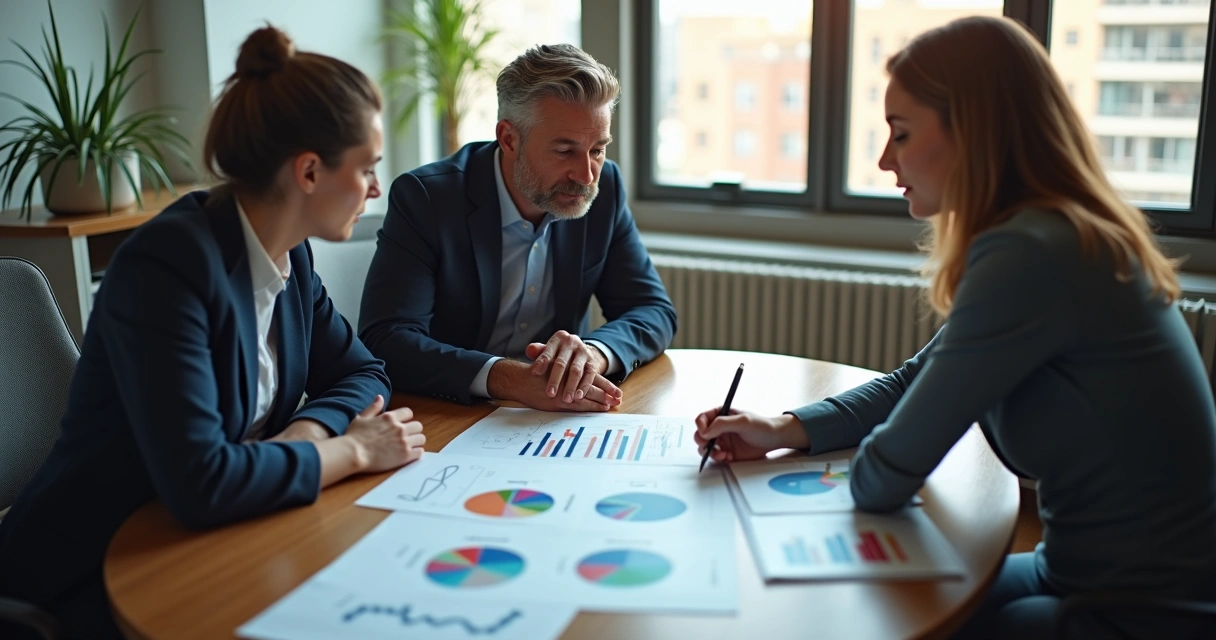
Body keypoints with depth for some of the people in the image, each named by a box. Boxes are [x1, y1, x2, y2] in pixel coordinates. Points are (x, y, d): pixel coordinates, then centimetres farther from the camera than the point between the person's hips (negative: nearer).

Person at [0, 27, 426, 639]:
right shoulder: (167, 263, -26)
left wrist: (303, 434, -15)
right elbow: (199, 481, -34)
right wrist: (351, 450, -21)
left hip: (205, 546, 7)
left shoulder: (290, 255, -1)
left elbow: (360, 373, 6)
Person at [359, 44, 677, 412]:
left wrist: (594, 351, -24)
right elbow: (384, 341, -22)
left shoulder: (604, 188, -3)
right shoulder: (422, 198, -15)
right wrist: (506, 378, -37)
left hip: (557, 425, 3)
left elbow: (656, 311, -2)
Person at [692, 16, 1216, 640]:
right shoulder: (1068, 236, 5)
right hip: (1090, 569, 8)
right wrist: (785, 429, -1)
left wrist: (869, 461, 0)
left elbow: (883, 480, -23)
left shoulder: (1028, 256, -27)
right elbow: (915, 380, 12)